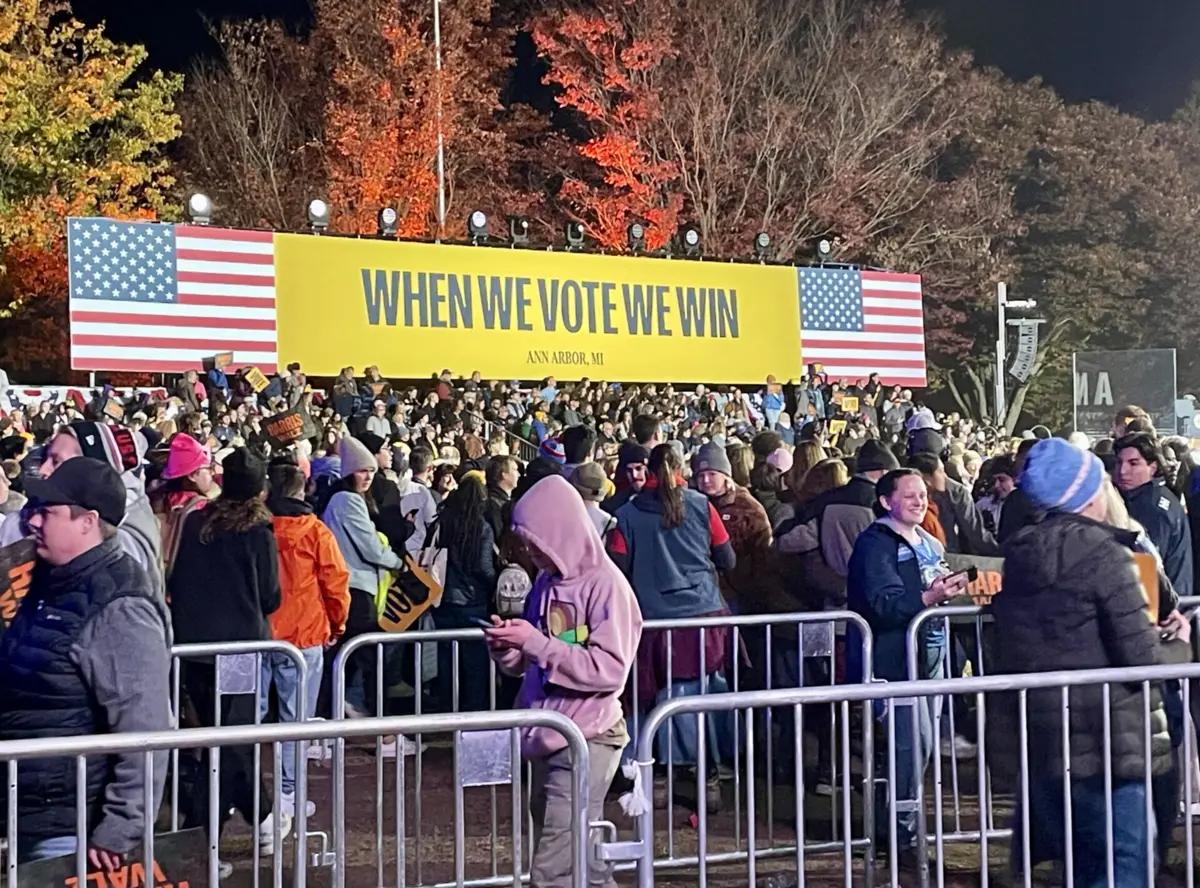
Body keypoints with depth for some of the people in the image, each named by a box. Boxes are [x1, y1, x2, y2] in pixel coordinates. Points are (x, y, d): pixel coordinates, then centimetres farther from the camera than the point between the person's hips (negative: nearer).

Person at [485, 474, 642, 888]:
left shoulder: (605, 583, -12)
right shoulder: (547, 582, 10)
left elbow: (610, 670, -20)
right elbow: (527, 663, 17)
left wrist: (535, 642, -20)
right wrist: (507, 648, -6)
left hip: (586, 742, -8)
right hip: (549, 739, 8)